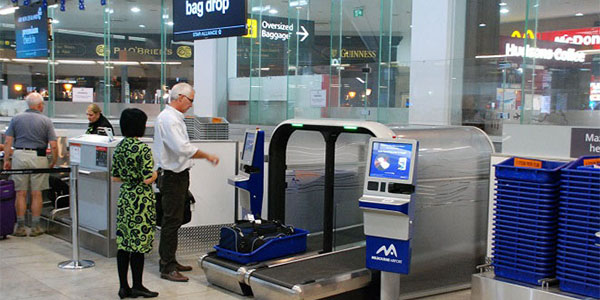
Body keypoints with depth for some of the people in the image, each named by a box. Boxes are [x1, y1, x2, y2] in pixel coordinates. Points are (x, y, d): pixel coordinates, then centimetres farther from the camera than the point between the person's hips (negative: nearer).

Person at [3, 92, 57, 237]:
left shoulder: (16, 118, 6)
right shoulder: (46, 121, 0)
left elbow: (8, 142, 1)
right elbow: (53, 146, -6)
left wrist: (6, 160, 6)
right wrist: (53, 163, 5)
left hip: (19, 156, 2)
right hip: (38, 158, -2)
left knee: (21, 193, 7)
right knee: (36, 194, 6)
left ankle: (20, 226, 9)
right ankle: (35, 227, 10)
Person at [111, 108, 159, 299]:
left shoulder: (119, 147, 7)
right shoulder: (143, 149, -15)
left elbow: (115, 177, 11)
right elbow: (148, 179, -19)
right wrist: (155, 173, 1)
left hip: (124, 198, 7)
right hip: (141, 199, -7)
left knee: (123, 243, 10)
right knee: (139, 244, 1)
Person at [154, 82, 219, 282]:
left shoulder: (174, 117, 17)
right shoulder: (168, 119, -17)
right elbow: (183, 148, -26)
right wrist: (207, 156, -17)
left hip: (177, 174, 11)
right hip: (172, 177, -11)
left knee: (173, 220, 15)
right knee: (171, 221, -7)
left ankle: (169, 261, 24)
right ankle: (167, 268, -2)